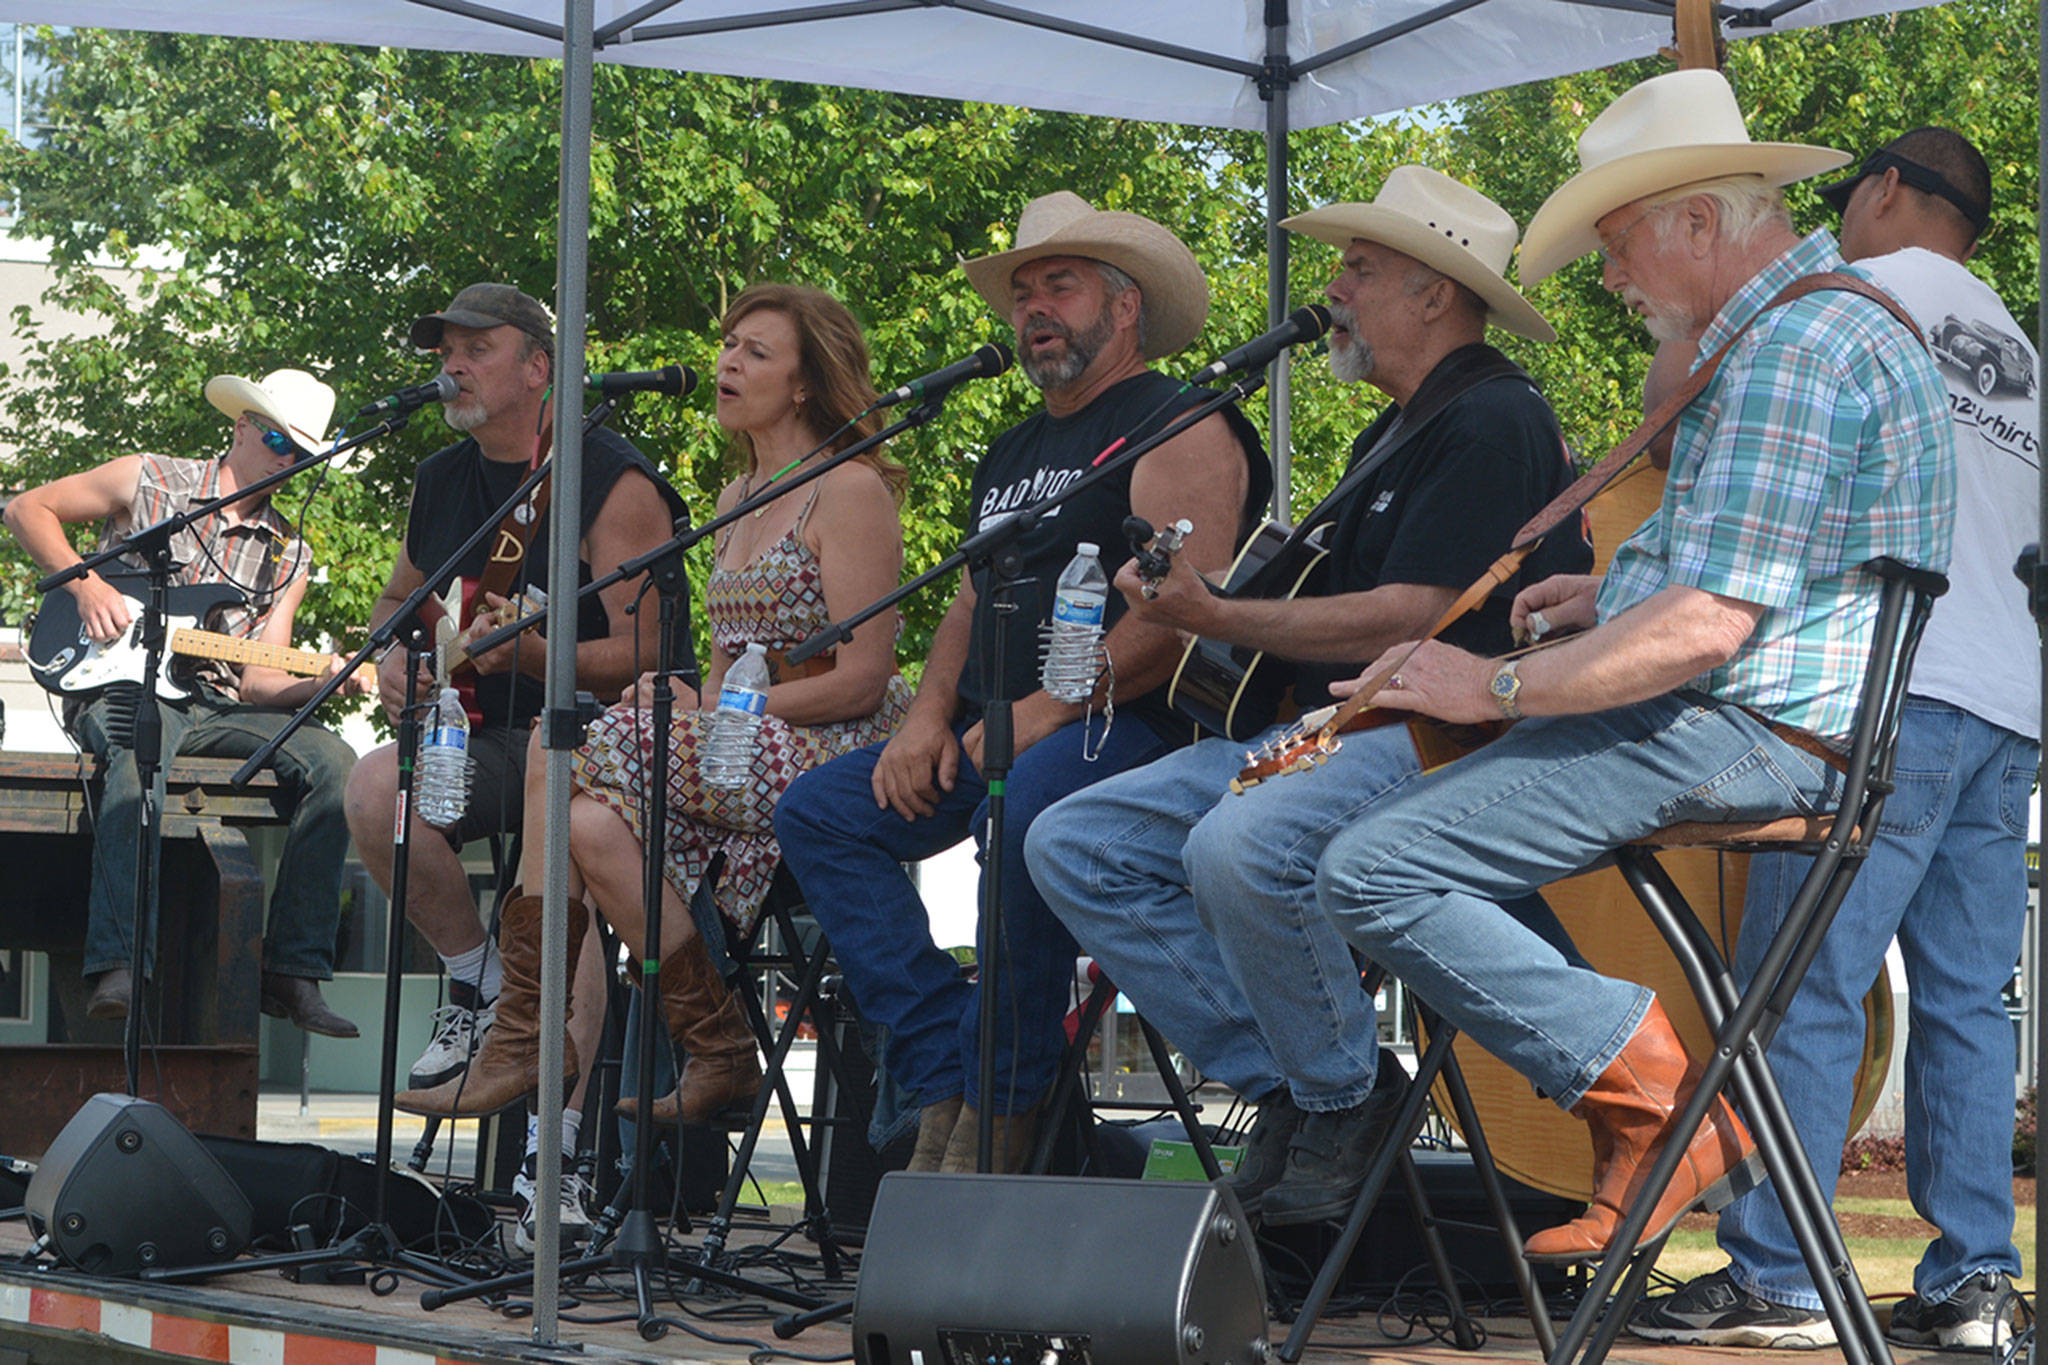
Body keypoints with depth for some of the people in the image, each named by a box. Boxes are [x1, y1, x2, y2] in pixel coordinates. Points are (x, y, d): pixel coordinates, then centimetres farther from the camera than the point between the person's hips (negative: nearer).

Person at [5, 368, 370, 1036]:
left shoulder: (289, 556, 16)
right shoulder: (149, 481, 6)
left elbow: (257, 680, 8)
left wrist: (321, 683, -14)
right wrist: (86, 585, -6)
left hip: (216, 705, 5)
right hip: (122, 687, -5)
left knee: (331, 760, -20)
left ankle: (292, 971, -21)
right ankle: (117, 967, -50)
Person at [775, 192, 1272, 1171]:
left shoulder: (1178, 424, -3)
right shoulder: (1010, 455, 26)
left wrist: (1047, 712, -20)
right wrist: (929, 715, 4)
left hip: (1118, 723, -9)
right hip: (987, 731, 9)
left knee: (1022, 814, -39)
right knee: (818, 812, -9)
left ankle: (1003, 1111, -24)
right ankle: (945, 1082, -17)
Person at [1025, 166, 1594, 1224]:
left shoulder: (1492, 423, -9)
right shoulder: (1393, 432, 25)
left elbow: (1402, 620, -19)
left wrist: (1215, 619, -16)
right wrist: (1199, 610, 9)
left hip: (1440, 735, -10)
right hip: (1323, 730, 11)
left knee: (1240, 847, -38)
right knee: (1072, 844, -3)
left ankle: (1342, 1099, -13)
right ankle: (1287, 1085, -5)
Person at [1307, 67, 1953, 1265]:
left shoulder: (1792, 353, -18)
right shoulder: (1837, 322, 18)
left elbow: (1708, 627, -25)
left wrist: (1498, 687, -17)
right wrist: (1618, 593, 20)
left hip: (1742, 734, -12)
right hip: (1756, 725, 12)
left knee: (1373, 874, -18)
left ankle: (1661, 1106, -15)